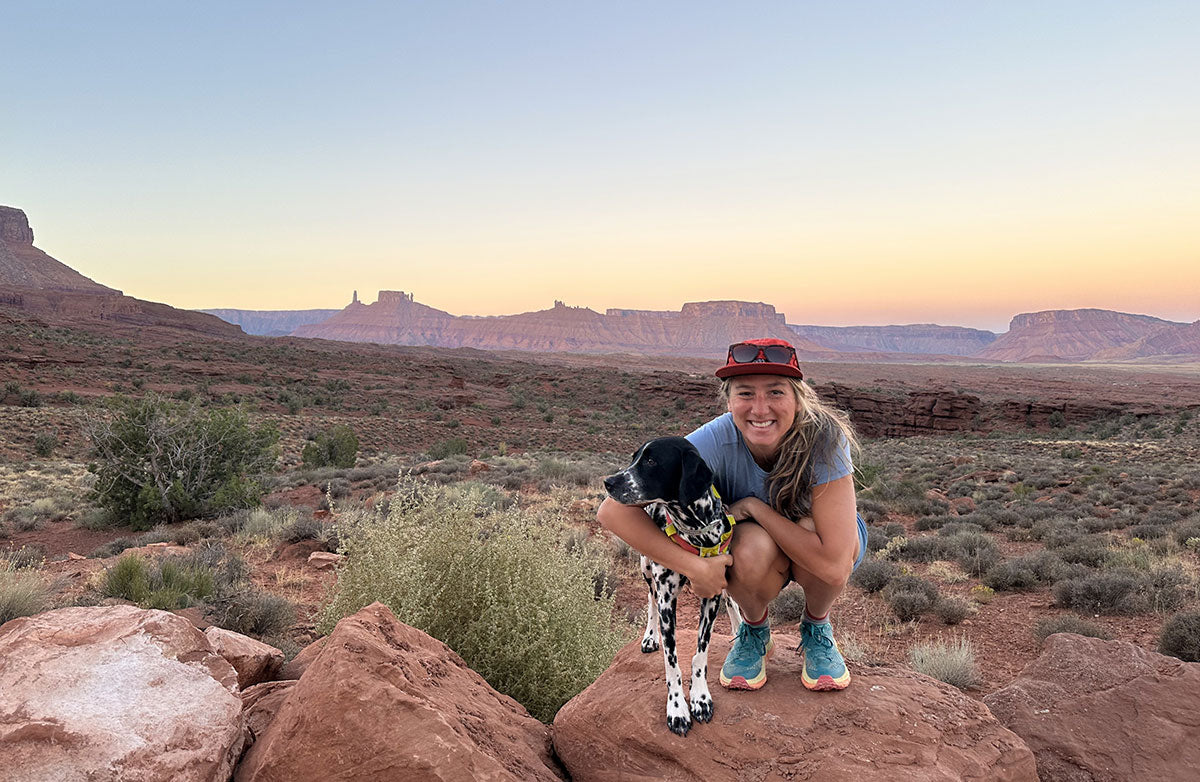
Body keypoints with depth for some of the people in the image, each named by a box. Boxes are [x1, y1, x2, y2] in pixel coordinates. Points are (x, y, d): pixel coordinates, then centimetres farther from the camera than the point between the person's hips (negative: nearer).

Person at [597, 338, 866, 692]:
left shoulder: (825, 439, -32)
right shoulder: (718, 440, -30)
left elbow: (833, 565, -40)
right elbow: (613, 511, -32)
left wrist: (755, 506, -33)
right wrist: (693, 566, -36)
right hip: (759, 556, 0)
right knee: (752, 547, -34)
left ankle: (817, 627, 0)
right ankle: (754, 631, 2)